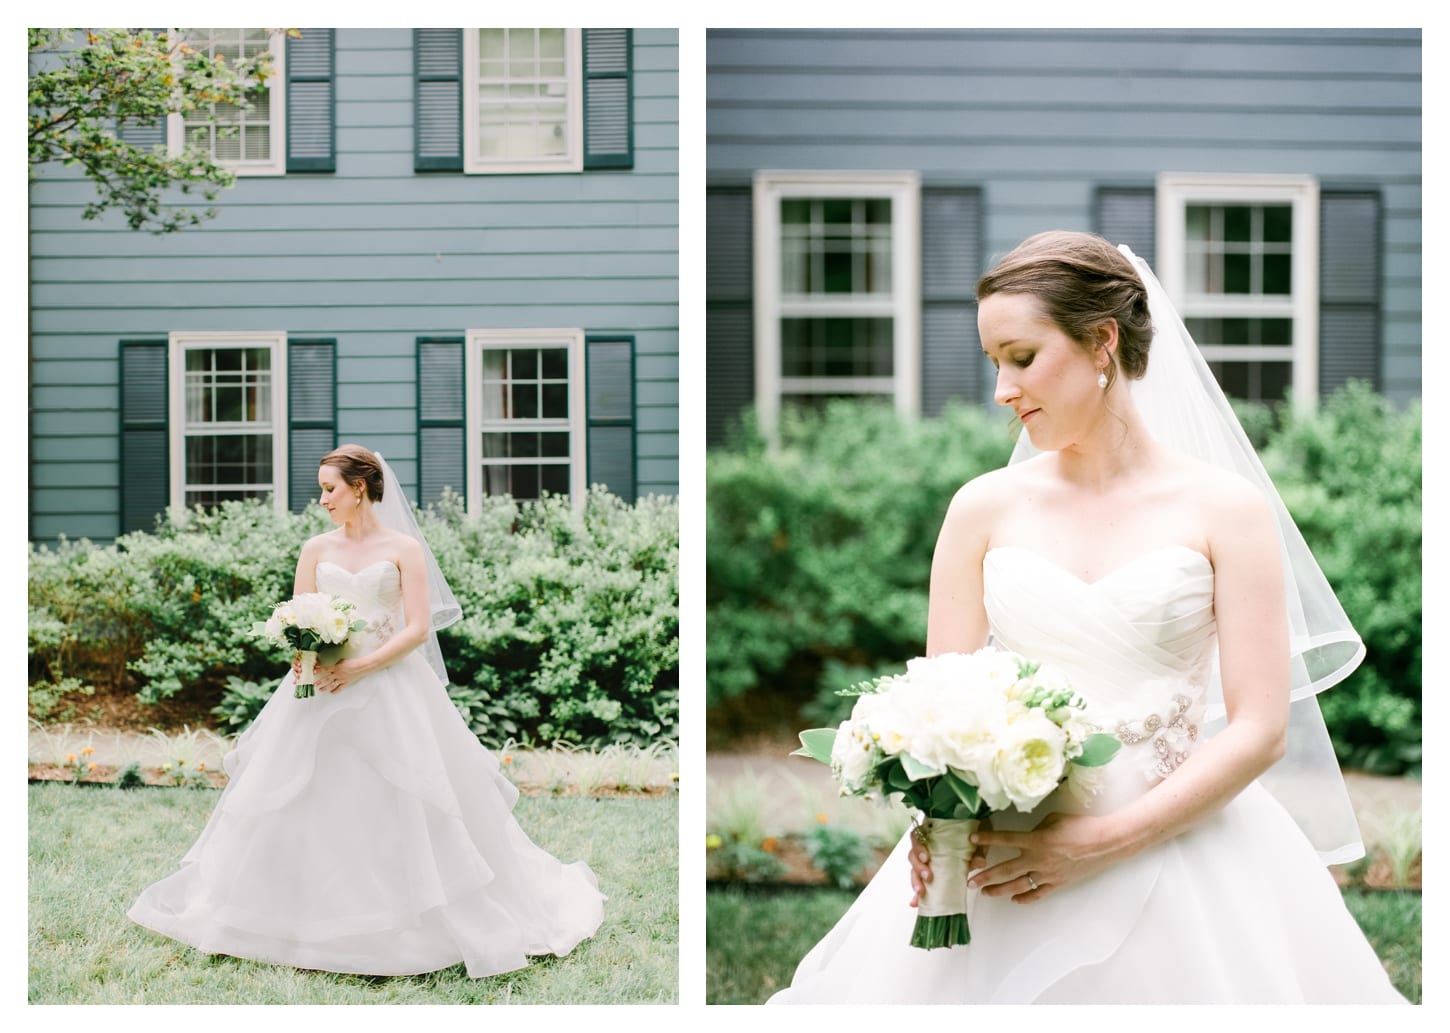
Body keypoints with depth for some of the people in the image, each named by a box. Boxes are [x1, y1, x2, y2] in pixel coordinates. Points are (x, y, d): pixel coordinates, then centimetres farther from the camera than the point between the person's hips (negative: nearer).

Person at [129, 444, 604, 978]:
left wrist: (361, 667, -17)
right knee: (303, 807, 2)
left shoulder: (404, 548, -1)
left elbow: (418, 628, -8)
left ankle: (420, 922, 7)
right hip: (323, 687, 4)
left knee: (403, 809, -4)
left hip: (390, 688, -3)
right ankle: (305, 917, 13)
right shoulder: (317, 549, 9)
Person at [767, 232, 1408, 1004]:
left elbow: (1261, 730, -7)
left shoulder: (1225, 508, -2)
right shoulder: (984, 510, 5)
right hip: (998, 863, 2)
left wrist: (1101, 841, -17)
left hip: (1174, 847, -2)